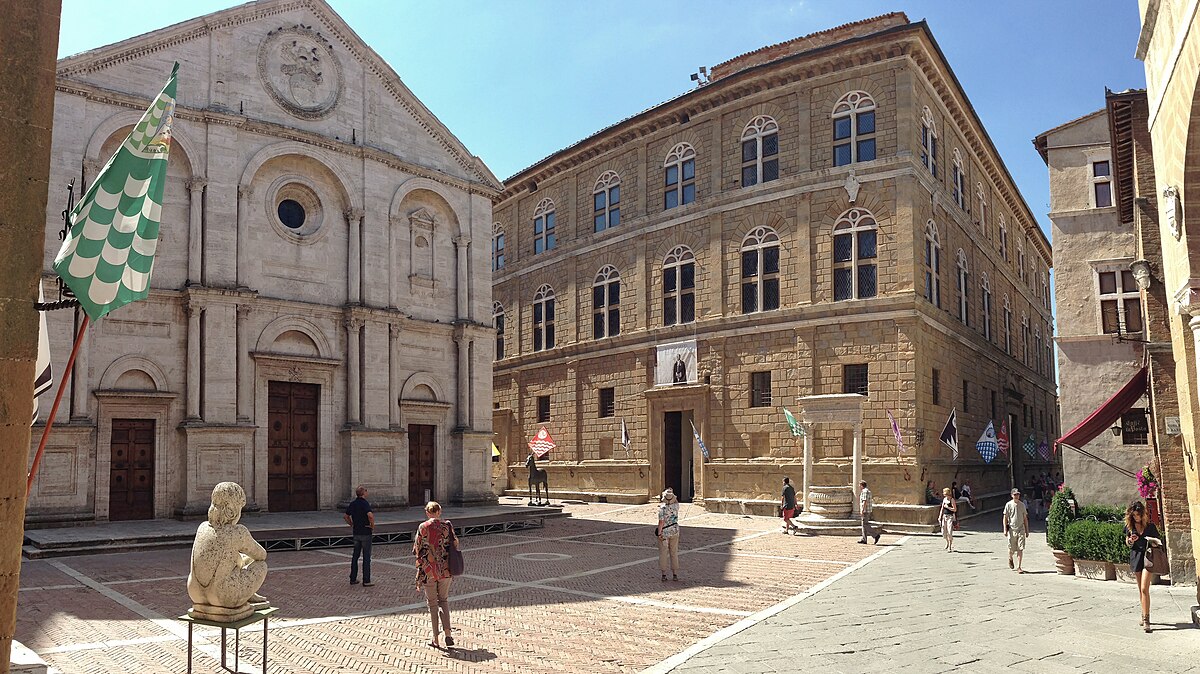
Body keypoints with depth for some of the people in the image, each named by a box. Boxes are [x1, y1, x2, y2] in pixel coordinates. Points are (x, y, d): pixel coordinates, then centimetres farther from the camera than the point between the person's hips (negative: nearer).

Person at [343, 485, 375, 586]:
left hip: (356, 533, 7)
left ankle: (353, 579, 19)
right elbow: (370, 515, -32)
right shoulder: (365, 503, -16)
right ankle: (366, 581, 1)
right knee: (366, 557, -1)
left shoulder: (352, 504, 6)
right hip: (366, 533, -7)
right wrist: (373, 526, -17)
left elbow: (345, 516, 17)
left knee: (355, 556, 14)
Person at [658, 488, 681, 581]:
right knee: (674, 553, 12)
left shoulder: (662, 508, -17)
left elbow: (661, 522, -19)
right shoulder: (676, 506, -6)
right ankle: (675, 574, 13)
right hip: (674, 532, 4)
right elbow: (676, 501, 19)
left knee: (663, 553, 5)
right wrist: (672, 494, 7)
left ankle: (664, 574, 6)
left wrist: (659, 533, -12)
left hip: (664, 532, -4)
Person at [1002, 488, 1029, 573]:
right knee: (1012, 549, 4)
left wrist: (1027, 530, 13)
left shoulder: (1022, 505, 8)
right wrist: (1005, 529, -8)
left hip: (1021, 529, 2)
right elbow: (1005, 518, 0)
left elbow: (1025, 518, 14)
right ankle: (1010, 559, 36)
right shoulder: (1008, 505, -1)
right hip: (1012, 529, -2)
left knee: (1020, 549, -5)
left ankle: (1018, 567, -1)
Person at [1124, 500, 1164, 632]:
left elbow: (1158, 540, 6)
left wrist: (1156, 542, -17)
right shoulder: (1129, 526, 5)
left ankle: (1146, 619, -13)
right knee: (1141, 590, 12)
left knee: (1144, 589, -13)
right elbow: (1127, 543, 14)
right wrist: (1130, 540, -8)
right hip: (1135, 557, 4)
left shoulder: (1150, 526, -3)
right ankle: (1145, 614, 23)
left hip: (1148, 557, -4)